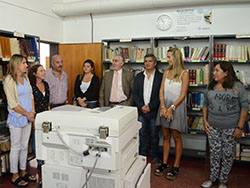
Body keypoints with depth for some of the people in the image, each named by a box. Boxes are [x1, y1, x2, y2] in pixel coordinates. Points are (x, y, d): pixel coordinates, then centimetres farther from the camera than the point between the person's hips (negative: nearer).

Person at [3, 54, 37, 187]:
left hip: (28, 118, 7)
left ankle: (23, 172, 30)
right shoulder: (9, 80, -13)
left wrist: (32, 112, -1)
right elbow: (13, 104, -16)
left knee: (24, 146, 16)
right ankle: (15, 176, 20)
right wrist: (28, 114, -11)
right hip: (16, 118, -6)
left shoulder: (26, 78, 8)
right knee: (16, 148, 5)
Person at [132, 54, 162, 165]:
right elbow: (135, 93, 4)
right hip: (141, 110, 3)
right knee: (142, 134, 11)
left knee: (154, 134, 8)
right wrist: (141, 106, -9)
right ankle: (142, 155, 24)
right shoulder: (139, 77, 9)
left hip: (154, 111, -3)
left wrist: (150, 106, -13)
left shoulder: (160, 77, -2)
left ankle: (155, 156, 24)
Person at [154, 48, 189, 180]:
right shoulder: (166, 72, 10)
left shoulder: (184, 74, -5)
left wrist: (171, 108, -16)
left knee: (176, 137, 4)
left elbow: (183, 95, -9)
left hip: (177, 106, -5)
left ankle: (176, 166, 15)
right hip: (164, 106, 5)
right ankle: (165, 164, 22)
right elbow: (161, 91, 5)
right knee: (166, 136, 11)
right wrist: (163, 106, -8)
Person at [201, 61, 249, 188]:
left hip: (230, 128, -3)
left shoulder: (237, 86, -8)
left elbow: (244, 107, -8)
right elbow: (205, 104, 14)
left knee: (227, 155, 9)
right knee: (214, 153, 12)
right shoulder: (211, 86, 5)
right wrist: (205, 120, 5)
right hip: (212, 127, 4)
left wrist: (240, 127, -11)